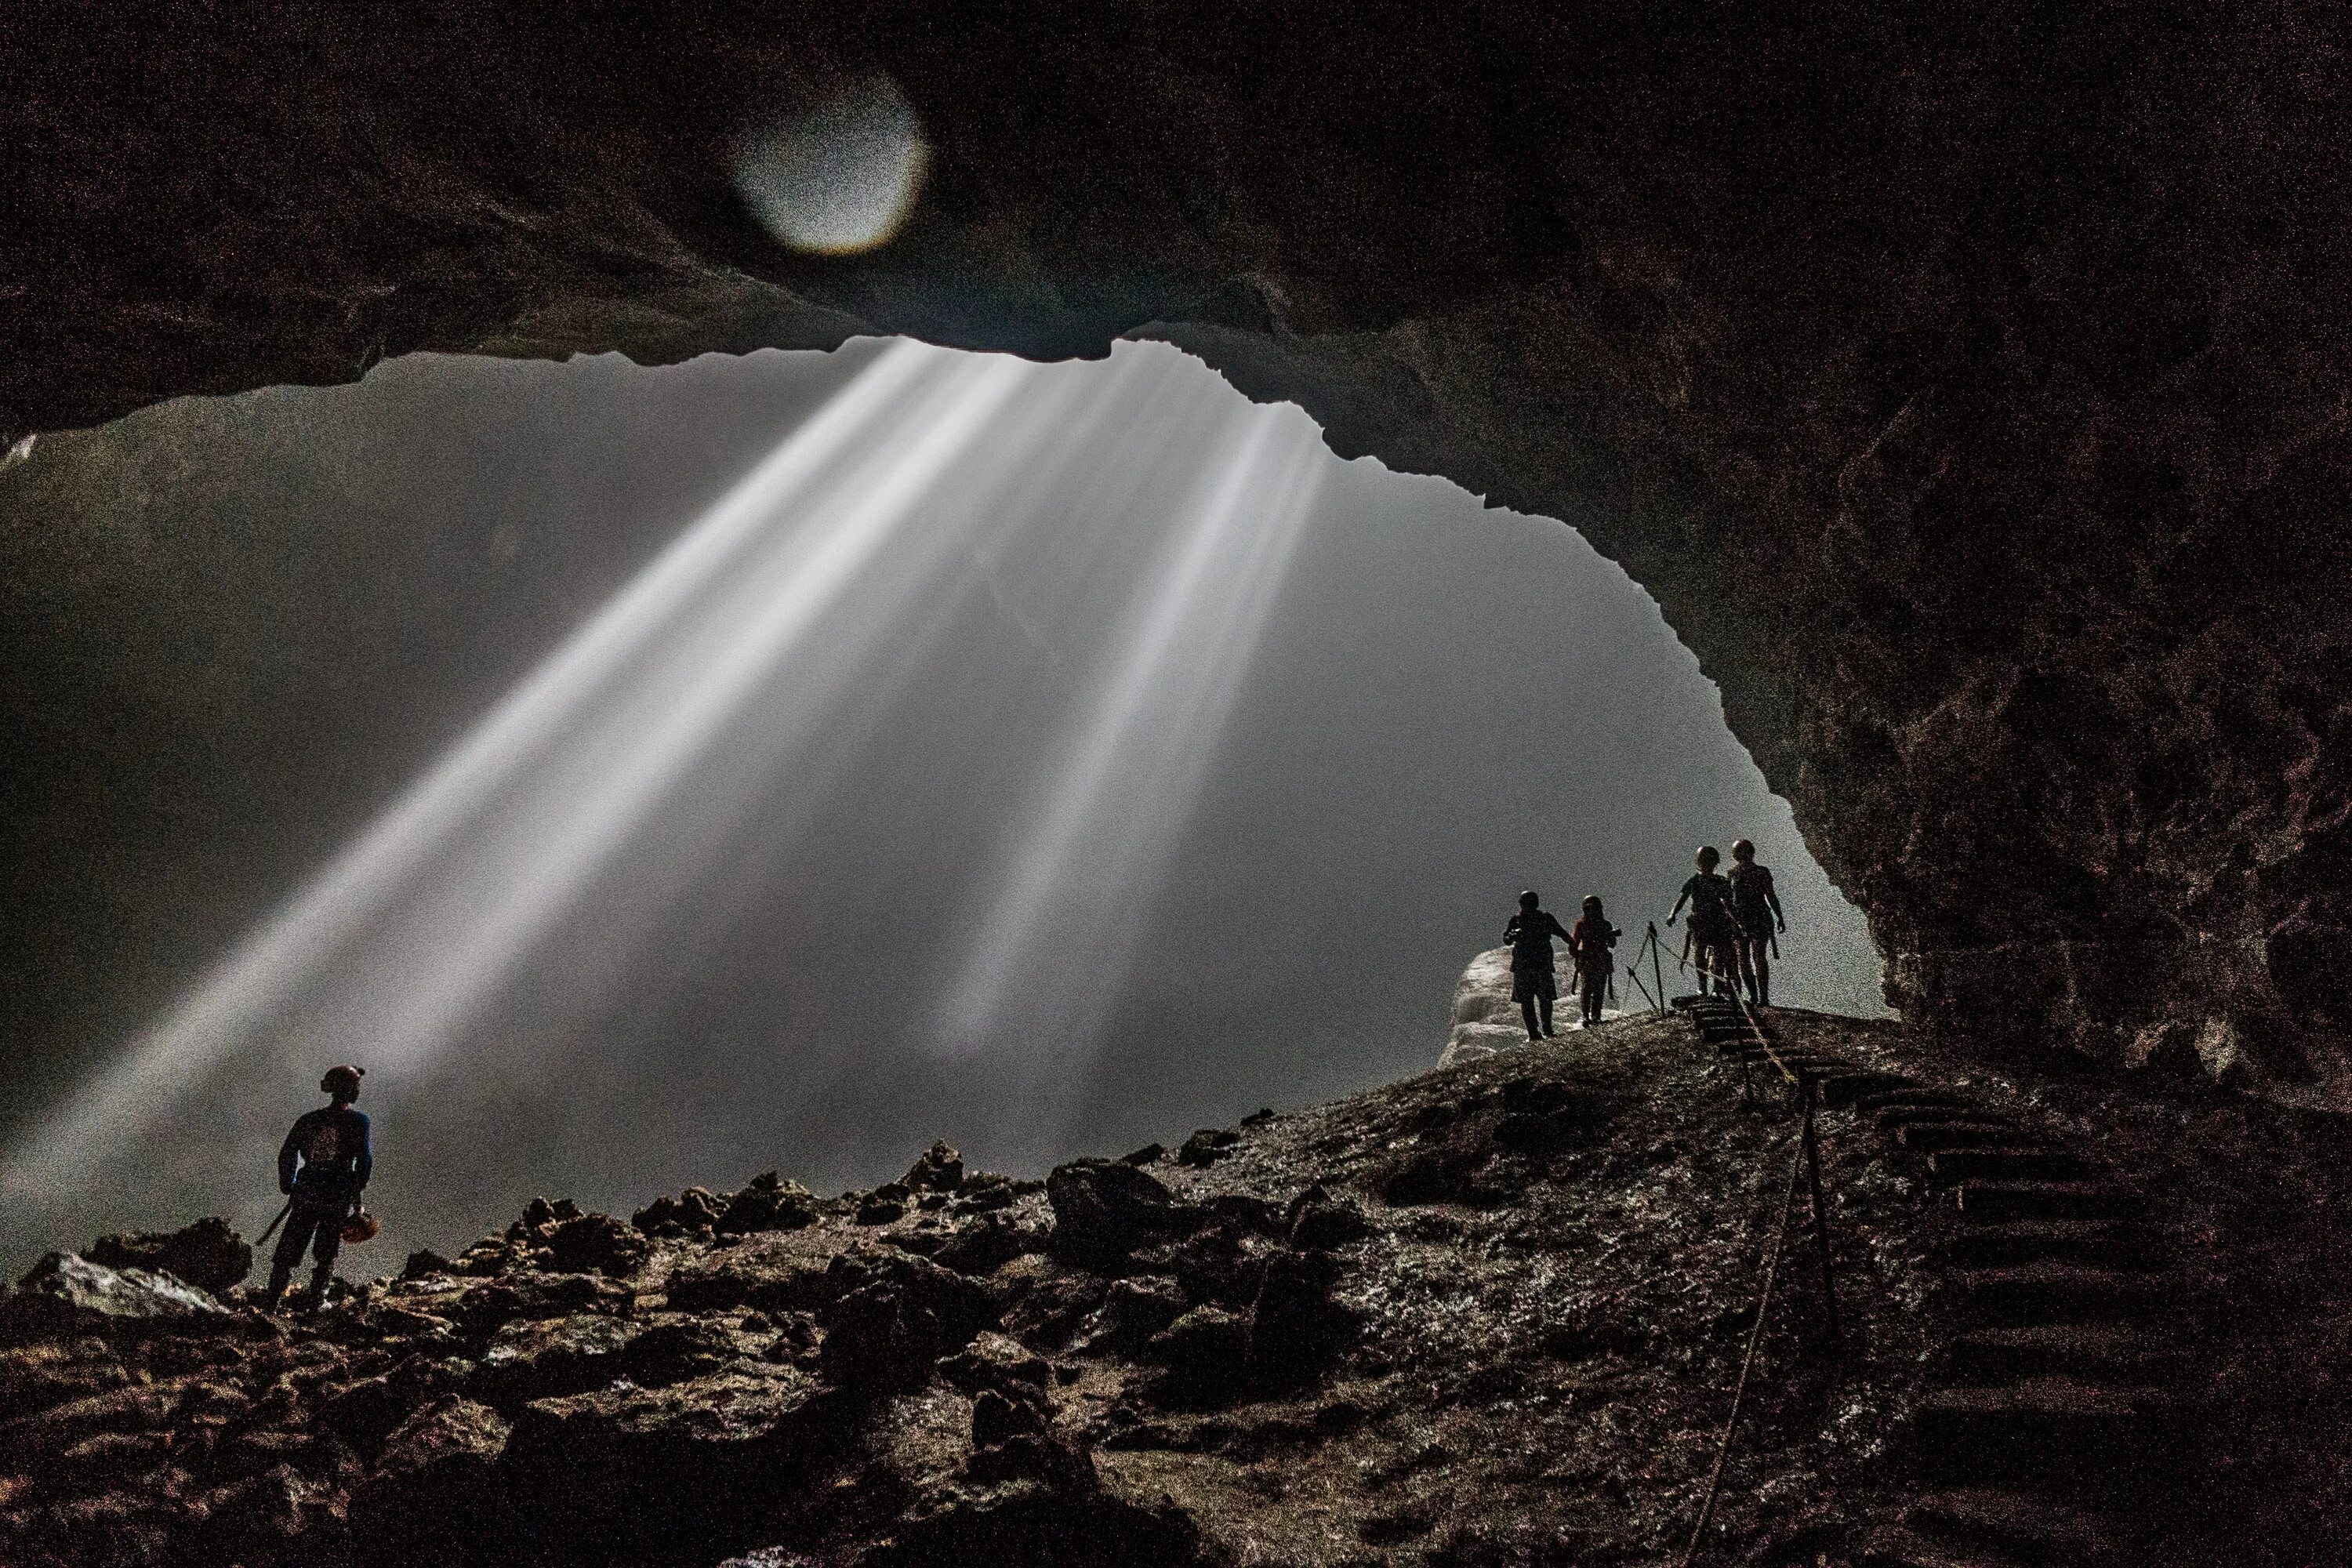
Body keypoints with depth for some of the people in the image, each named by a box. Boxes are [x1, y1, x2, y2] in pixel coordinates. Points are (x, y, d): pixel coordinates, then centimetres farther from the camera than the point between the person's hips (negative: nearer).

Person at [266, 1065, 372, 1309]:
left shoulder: (308, 1119, 4)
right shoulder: (358, 1121, -5)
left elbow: (286, 1154, 2)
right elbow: (365, 1158, -9)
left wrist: (288, 1186, 13)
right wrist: (357, 1188, 4)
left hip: (306, 1192, 2)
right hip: (338, 1197, -2)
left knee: (290, 1247, 10)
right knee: (326, 1252, 10)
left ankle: (274, 1297, 6)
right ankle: (316, 1300, 9)